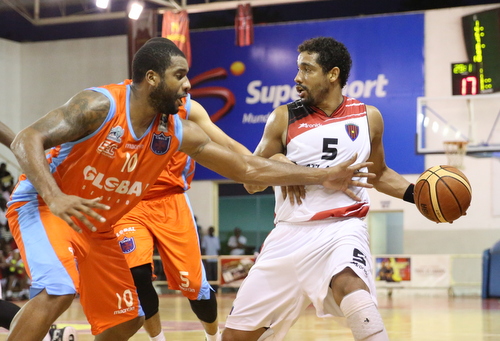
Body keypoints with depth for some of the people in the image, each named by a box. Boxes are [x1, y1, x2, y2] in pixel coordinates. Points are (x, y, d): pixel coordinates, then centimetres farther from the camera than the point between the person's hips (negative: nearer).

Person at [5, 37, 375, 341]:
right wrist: (55, 198, -44)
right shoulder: (100, 106, -24)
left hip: (96, 228, 7)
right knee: (58, 292, -31)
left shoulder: (178, 133, -7)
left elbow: (247, 167, -3)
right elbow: (27, 140, -28)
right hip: (41, 205, -7)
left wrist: (323, 177, -6)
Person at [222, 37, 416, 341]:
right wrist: (275, 163, -12)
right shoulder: (284, 119, 3)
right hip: (291, 233, 2)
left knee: (350, 287, -37)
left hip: (343, 227, -2)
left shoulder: (368, 117, 6)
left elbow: (378, 174, 21)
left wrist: (417, 194, 4)